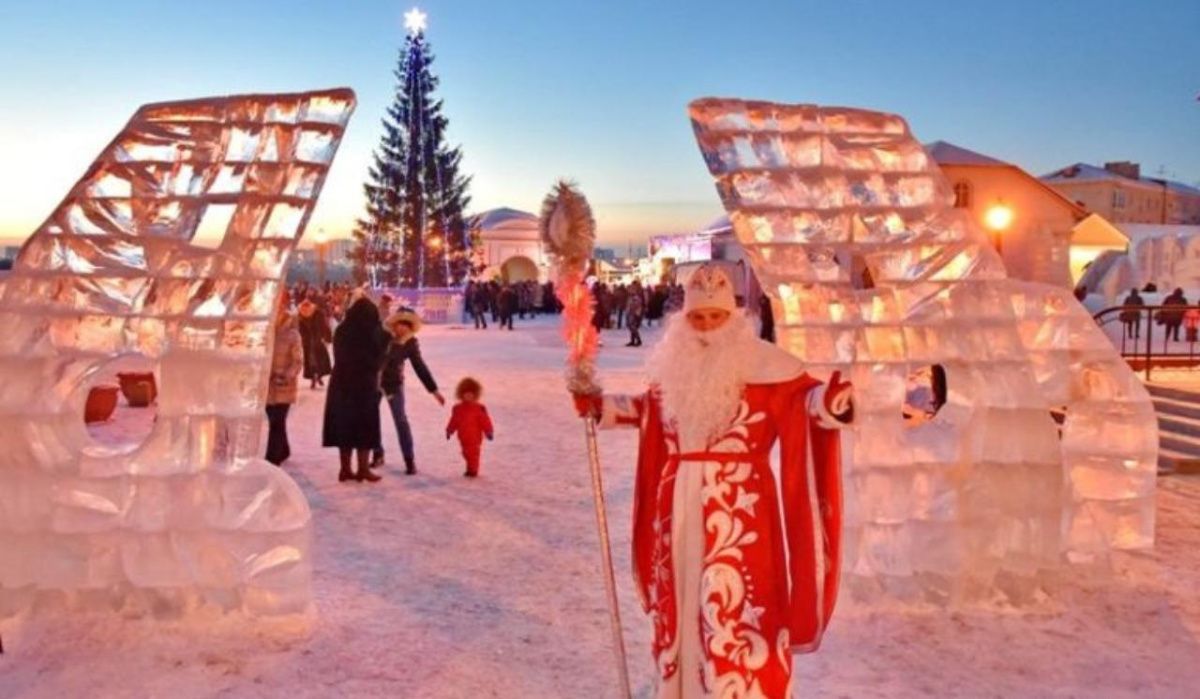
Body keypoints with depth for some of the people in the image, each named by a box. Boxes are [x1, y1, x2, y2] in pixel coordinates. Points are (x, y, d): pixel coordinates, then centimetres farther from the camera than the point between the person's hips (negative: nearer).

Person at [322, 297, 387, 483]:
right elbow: (378, 358, -8)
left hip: (341, 382, 5)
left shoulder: (341, 330, 5)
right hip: (364, 383, -5)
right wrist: (373, 369, 11)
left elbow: (338, 355, 10)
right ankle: (363, 469, 6)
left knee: (344, 425, 10)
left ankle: (345, 469, 14)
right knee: (364, 426, 4)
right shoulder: (369, 331, -11)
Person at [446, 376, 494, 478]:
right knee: (466, 453, 14)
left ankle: (473, 470, 5)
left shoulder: (479, 408, -11)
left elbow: (485, 421, -10)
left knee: (473, 453, -4)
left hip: (475, 437, -6)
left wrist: (489, 432, -11)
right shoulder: (458, 408, 4)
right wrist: (449, 431, 14)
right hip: (463, 437, 6)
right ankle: (470, 469, 27)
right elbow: (454, 421, 14)